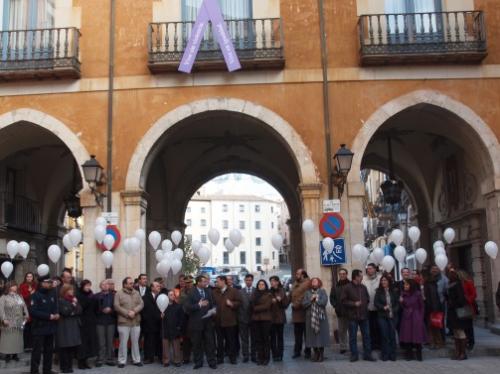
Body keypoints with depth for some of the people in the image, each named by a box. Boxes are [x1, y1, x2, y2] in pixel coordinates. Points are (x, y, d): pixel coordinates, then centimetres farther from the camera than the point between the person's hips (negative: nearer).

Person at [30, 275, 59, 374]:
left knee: (49, 350, 13)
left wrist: (56, 314, -4)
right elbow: (33, 311, -20)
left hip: (50, 327, 7)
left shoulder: (52, 294, 10)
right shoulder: (36, 295, -11)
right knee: (37, 350, -5)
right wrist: (49, 316, -19)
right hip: (39, 327, -7)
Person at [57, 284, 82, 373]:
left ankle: (69, 365, 13)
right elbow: (64, 312, -16)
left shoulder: (74, 299, 16)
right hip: (64, 327, -6)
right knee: (65, 347, -7)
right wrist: (73, 306, -12)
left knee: (73, 346, 3)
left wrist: (73, 313, -8)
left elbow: (80, 311, 9)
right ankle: (64, 367, 0)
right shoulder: (60, 301, -5)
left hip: (74, 326, 6)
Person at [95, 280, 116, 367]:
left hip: (111, 321, 2)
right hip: (100, 321, -2)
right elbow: (95, 309, -2)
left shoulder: (113, 296, 8)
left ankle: (110, 359, 12)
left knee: (110, 342, 5)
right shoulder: (96, 296, 3)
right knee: (101, 342, -1)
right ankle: (100, 359, 6)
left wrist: (110, 310, -13)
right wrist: (102, 310, -16)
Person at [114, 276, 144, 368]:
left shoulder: (136, 293, 9)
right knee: (123, 342, 0)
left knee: (135, 342, 10)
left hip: (136, 322, 4)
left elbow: (141, 304, 2)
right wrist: (127, 313, -15)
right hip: (124, 322, -3)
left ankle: (136, 360, 18)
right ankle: (122, 361, 9)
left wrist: (134, 311, -15)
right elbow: (117, 306, -10)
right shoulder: (119, 294, -3)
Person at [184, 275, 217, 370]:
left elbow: (213, 304, 12)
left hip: (208, 322, 3)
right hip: (196, 322, -3)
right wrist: (199, 305, -20)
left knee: (210, 343, 4)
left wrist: (213, 310, -8)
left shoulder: (209, 291, 7)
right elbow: (187, 307, -15)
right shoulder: (191, 293, -7)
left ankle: (211, 362, 13)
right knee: (197, 344, 7)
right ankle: (198, 362, 19)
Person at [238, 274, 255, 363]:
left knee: (254, 338, 6)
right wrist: (239, 316, -8)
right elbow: (238, 304, -1)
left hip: (254, 318, 0)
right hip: (243, 318, 0)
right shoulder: (240, 292, 3)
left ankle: (253, 356, 15)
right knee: (244, 338, 6)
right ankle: (245, 356, 14)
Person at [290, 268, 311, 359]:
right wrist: (293, 304, 3)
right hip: (296, 314, 7)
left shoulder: (307, 284, -10)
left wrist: (297, 304, -12)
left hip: (304, 313, -7)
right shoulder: (295, 284, 17)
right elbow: (291, 296, 19)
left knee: (306, 334, 1)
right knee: (297, 334, 13)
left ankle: (307, 352, 9)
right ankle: (297, 351, 21)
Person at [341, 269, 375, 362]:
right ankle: (354, 355, 12)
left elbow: (367, 299, 20)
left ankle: (367, 354, 15)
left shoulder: (363, 287, 8)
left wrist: (365, 305, 4)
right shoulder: (348, 288, -6)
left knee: (366, 335, 6)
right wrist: (354, 304, -14)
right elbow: (343, 301, -7)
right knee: (353, 337, 3)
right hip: (353, 316, -4)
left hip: (364, 316, 4)